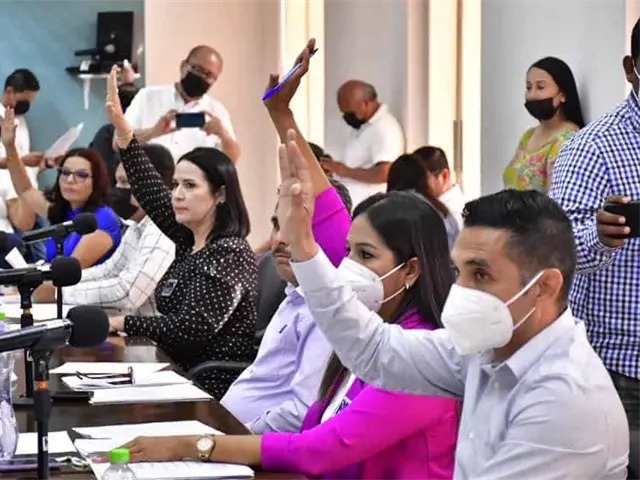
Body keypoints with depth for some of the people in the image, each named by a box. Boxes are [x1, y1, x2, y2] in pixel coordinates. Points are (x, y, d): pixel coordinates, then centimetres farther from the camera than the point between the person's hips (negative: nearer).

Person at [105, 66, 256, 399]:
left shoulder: (229, 255, -17)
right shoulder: (190, 239, 8)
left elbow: (192, 328, -23)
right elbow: (149, 191, 8)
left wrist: (122, 323, -17)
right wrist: (121, 128, 0)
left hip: (217, 388, -8)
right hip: (187, 375, 8)